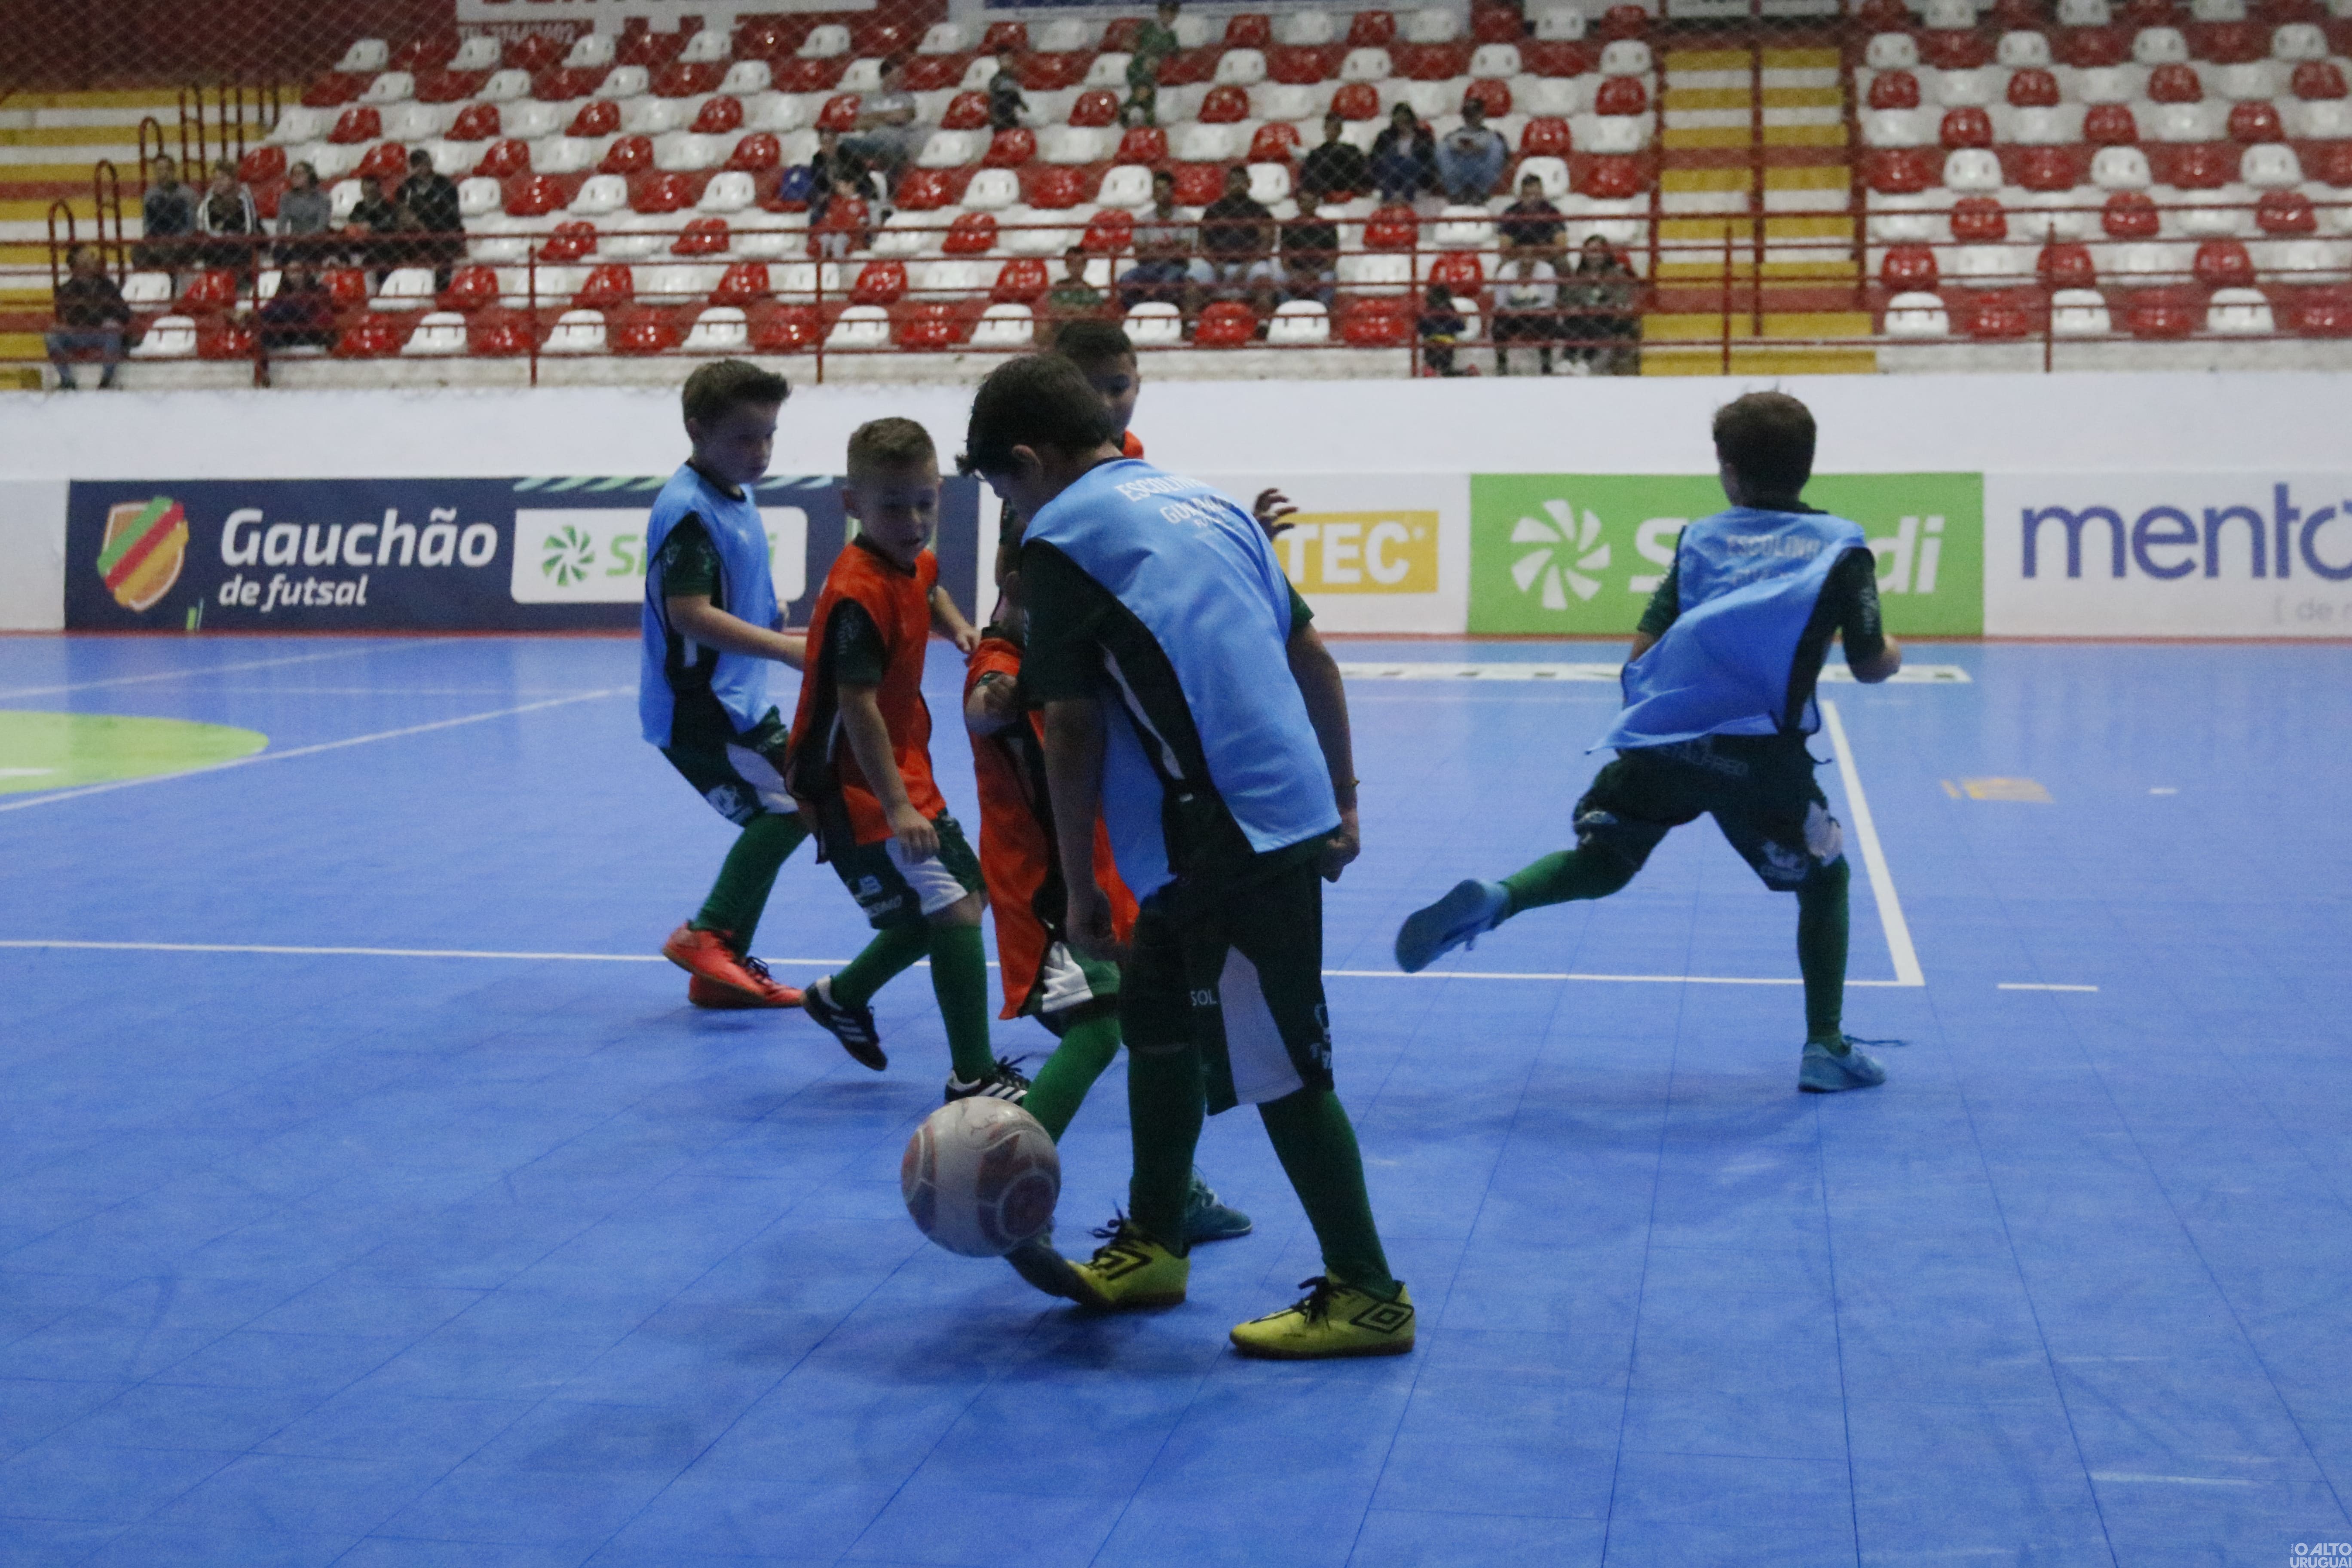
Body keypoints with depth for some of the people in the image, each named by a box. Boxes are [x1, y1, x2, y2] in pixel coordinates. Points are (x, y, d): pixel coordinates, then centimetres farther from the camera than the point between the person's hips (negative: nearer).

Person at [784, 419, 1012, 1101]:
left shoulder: (916, 563, 5)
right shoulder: (860, 592, -24)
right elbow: (857, 706, -30)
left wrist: (958, 628, 12)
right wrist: (897, 807, -34)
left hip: (901, 774, 10)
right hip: (854, 787, -10)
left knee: (963, 891, 20)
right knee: (955, 909, -15)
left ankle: (843, 995, 36)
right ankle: (973, 1076, -7)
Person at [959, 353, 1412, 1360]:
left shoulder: (1062, 539, -5)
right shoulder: (1208, 502, 17)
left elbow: (1071, 728, -6)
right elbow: (1312, 656, 17)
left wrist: (1078, 888, 1)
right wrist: (1341, 800, 22)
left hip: (1234, 842, -9)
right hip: (1289, 813, 9)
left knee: (1278, 1069, -1)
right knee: (1157, 1026, 21)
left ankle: (1368, 1297, 8)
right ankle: (1153, 1245, 34)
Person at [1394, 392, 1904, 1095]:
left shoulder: (1701, 538, 17)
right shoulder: (1841, 545, 9)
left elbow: (1642, 649, 9)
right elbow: (1870, 664, 2)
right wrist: (1892, 653, 25)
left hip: (1659, 738, 2)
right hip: (1758, 751, -2)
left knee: (1599, 865, 19)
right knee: (1824, 880, 20)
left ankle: (1493, 899, -10)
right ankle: (1825, 1047, 17)